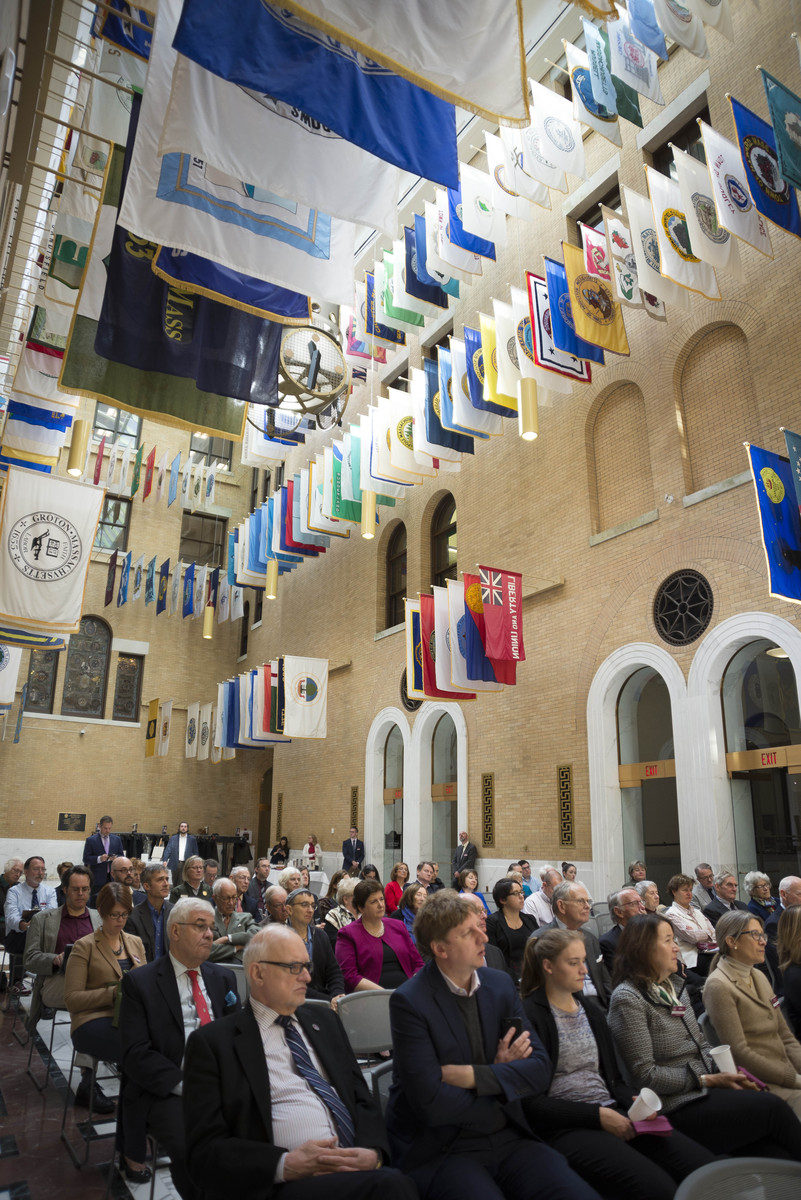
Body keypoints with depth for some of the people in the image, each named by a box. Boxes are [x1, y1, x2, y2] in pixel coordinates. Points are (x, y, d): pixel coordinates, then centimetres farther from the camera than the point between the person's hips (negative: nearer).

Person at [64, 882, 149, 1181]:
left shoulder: (135, 943, 17)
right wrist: (114, 992, -13)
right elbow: (72, 998, -2)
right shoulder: (85, 947, 3)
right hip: (93, 1023, -4)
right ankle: (134, 1153, -18)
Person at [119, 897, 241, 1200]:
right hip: (165, 1089, -3)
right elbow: (136, 1053, -7)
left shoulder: (224, 978, 15)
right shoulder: (139, 982, 0)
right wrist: (183, 1085, -18)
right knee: (191, 1146, -31)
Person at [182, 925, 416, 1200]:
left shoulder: (324, 1021, 21)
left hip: (357, 1167, 6)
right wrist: (286, 1165, -15)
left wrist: (372, 1150, -4)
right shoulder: (211, 1042, 3)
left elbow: (362, 1097, 18)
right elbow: (205, 1150, -3)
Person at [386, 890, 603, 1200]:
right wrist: (501, 1074, -6)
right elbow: (431, 1104, -19)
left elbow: (540, 1069, -1)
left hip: (507, 1137, 4)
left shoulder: (501, 985, 4)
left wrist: (473, 1076, -17)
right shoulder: (408, 1002, -15)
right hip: (441, 1149, -4)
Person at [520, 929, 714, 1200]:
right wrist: (597, 1115, -15)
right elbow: (530, 1101, -11)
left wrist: (634, 1101, -1)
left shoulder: (591, 1010, 18)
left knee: (707, 1166, -14)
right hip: (567, 1127, -7)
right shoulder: (530, 1017, -8)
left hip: (612, 1113, 7)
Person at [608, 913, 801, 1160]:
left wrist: (725, 1070, 1)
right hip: (676, 1108, -7)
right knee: (772, 1107, -16)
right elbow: (645, 1075, -15)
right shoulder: (627, 999, -13)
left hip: (705, 1091, 7)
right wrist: (707, 1080, -13)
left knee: (777, 1154, -15)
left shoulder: (675, 985, 14)